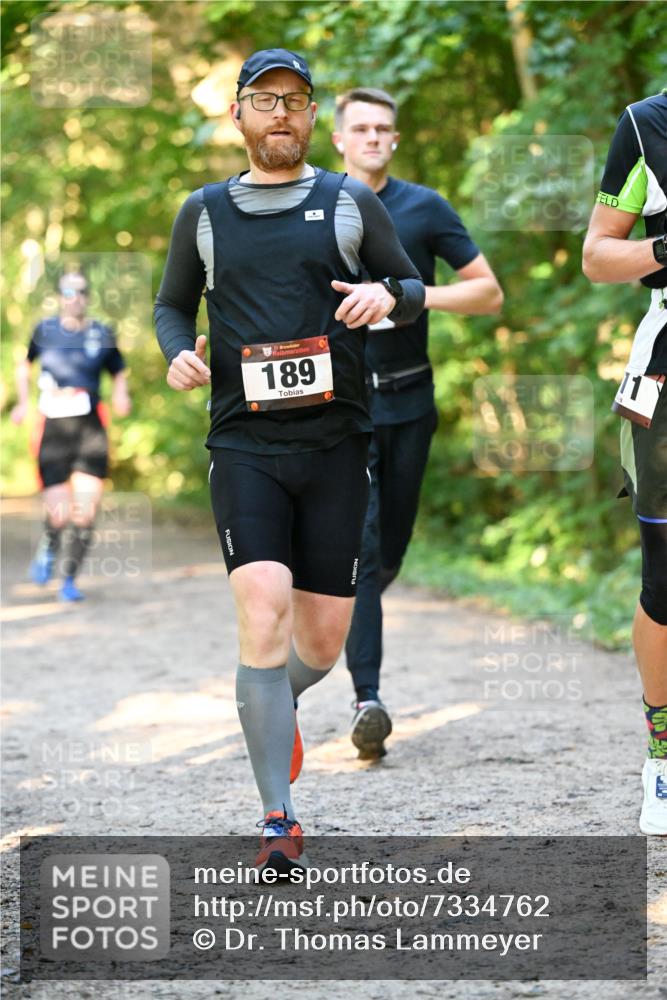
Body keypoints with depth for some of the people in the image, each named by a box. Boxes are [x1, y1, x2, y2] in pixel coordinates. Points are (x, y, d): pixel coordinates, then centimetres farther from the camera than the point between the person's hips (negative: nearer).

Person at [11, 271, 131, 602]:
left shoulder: (101, 334, 6)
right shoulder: (45, 330, 5)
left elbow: (119, 376, 16)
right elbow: (25, 366, 22)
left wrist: (121, 397, -5)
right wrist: (23, 402, 8)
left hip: (90, 429, 1)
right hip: (53, 430, -1)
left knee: (86, 511, -6)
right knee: (59, 514, -8)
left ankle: (69, 580, 10)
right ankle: (47, 549, 27)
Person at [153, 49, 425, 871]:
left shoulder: (351, 204, 9)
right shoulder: (203, 214, 11)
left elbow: (413, 289, 14)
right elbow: (173, 304, 21)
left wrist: (386, 295, -10)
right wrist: (178, 353, -2)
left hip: (336, 444, 1)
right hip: (244, 443, -1)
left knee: (324, 639, 2)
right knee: (263, 610, -18)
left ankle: (271, 706, 40)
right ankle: (278, 820, -14)